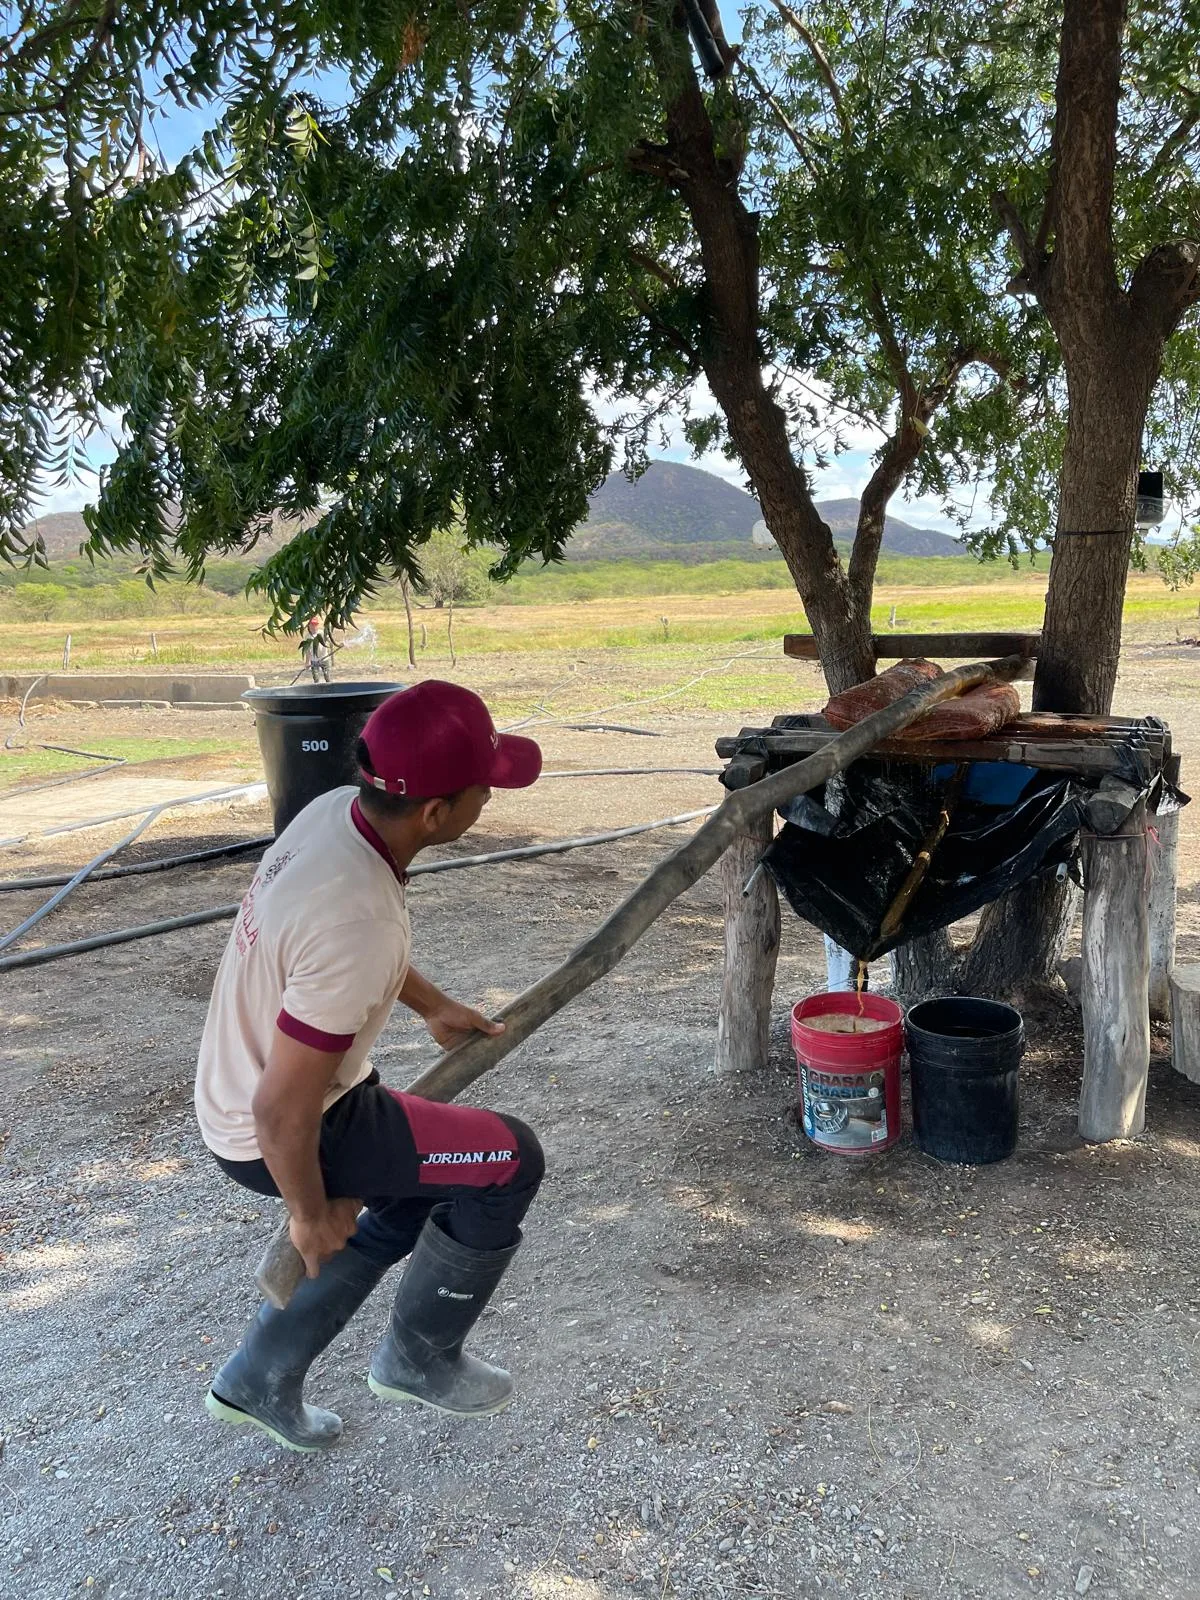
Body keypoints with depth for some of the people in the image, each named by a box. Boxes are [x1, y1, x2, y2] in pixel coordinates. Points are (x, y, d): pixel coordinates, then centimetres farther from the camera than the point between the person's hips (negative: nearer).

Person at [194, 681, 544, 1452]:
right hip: (270, 1135, -9)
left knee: (417, 1199, 26)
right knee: (511, 1160, -4)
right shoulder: (359, 927, -38)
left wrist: (433, 1005, 12)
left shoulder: (336, 807, -11)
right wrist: (311, 1214, -12)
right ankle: (420, 1358, 18)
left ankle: (260, 1380, 37)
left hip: (233, 1094, 9)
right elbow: (282, 1113, -30)